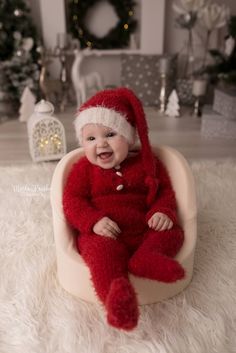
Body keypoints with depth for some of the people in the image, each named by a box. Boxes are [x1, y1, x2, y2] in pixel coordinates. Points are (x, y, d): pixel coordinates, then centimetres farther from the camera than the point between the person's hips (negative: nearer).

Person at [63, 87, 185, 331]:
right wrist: (94, 221, -23)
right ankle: (116, 295, -44)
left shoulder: (147, 163, 7)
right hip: (102, 234, -3)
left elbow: (164, 191, 11)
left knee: (173, 231, -11)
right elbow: (72, 200, -3)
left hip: (143, 231, 4)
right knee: (101, 249, -32)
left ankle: (145, 258, -35)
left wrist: (163, 212, -12)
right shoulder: (83, 168, 3)